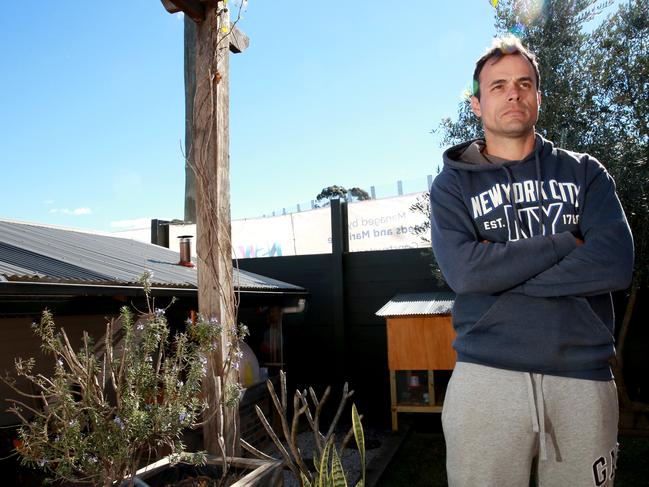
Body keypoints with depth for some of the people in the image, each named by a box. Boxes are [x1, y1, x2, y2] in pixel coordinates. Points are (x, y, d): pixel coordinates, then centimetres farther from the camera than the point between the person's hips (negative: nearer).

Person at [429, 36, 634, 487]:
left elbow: (616, 262, -8)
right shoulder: (453, 184, 4)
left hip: (584, 377, 2)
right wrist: (567, 243, -9)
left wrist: (500, 270, -12)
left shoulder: (585, 172, 8)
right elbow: (463, 271, -14)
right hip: (486, 377, -1)